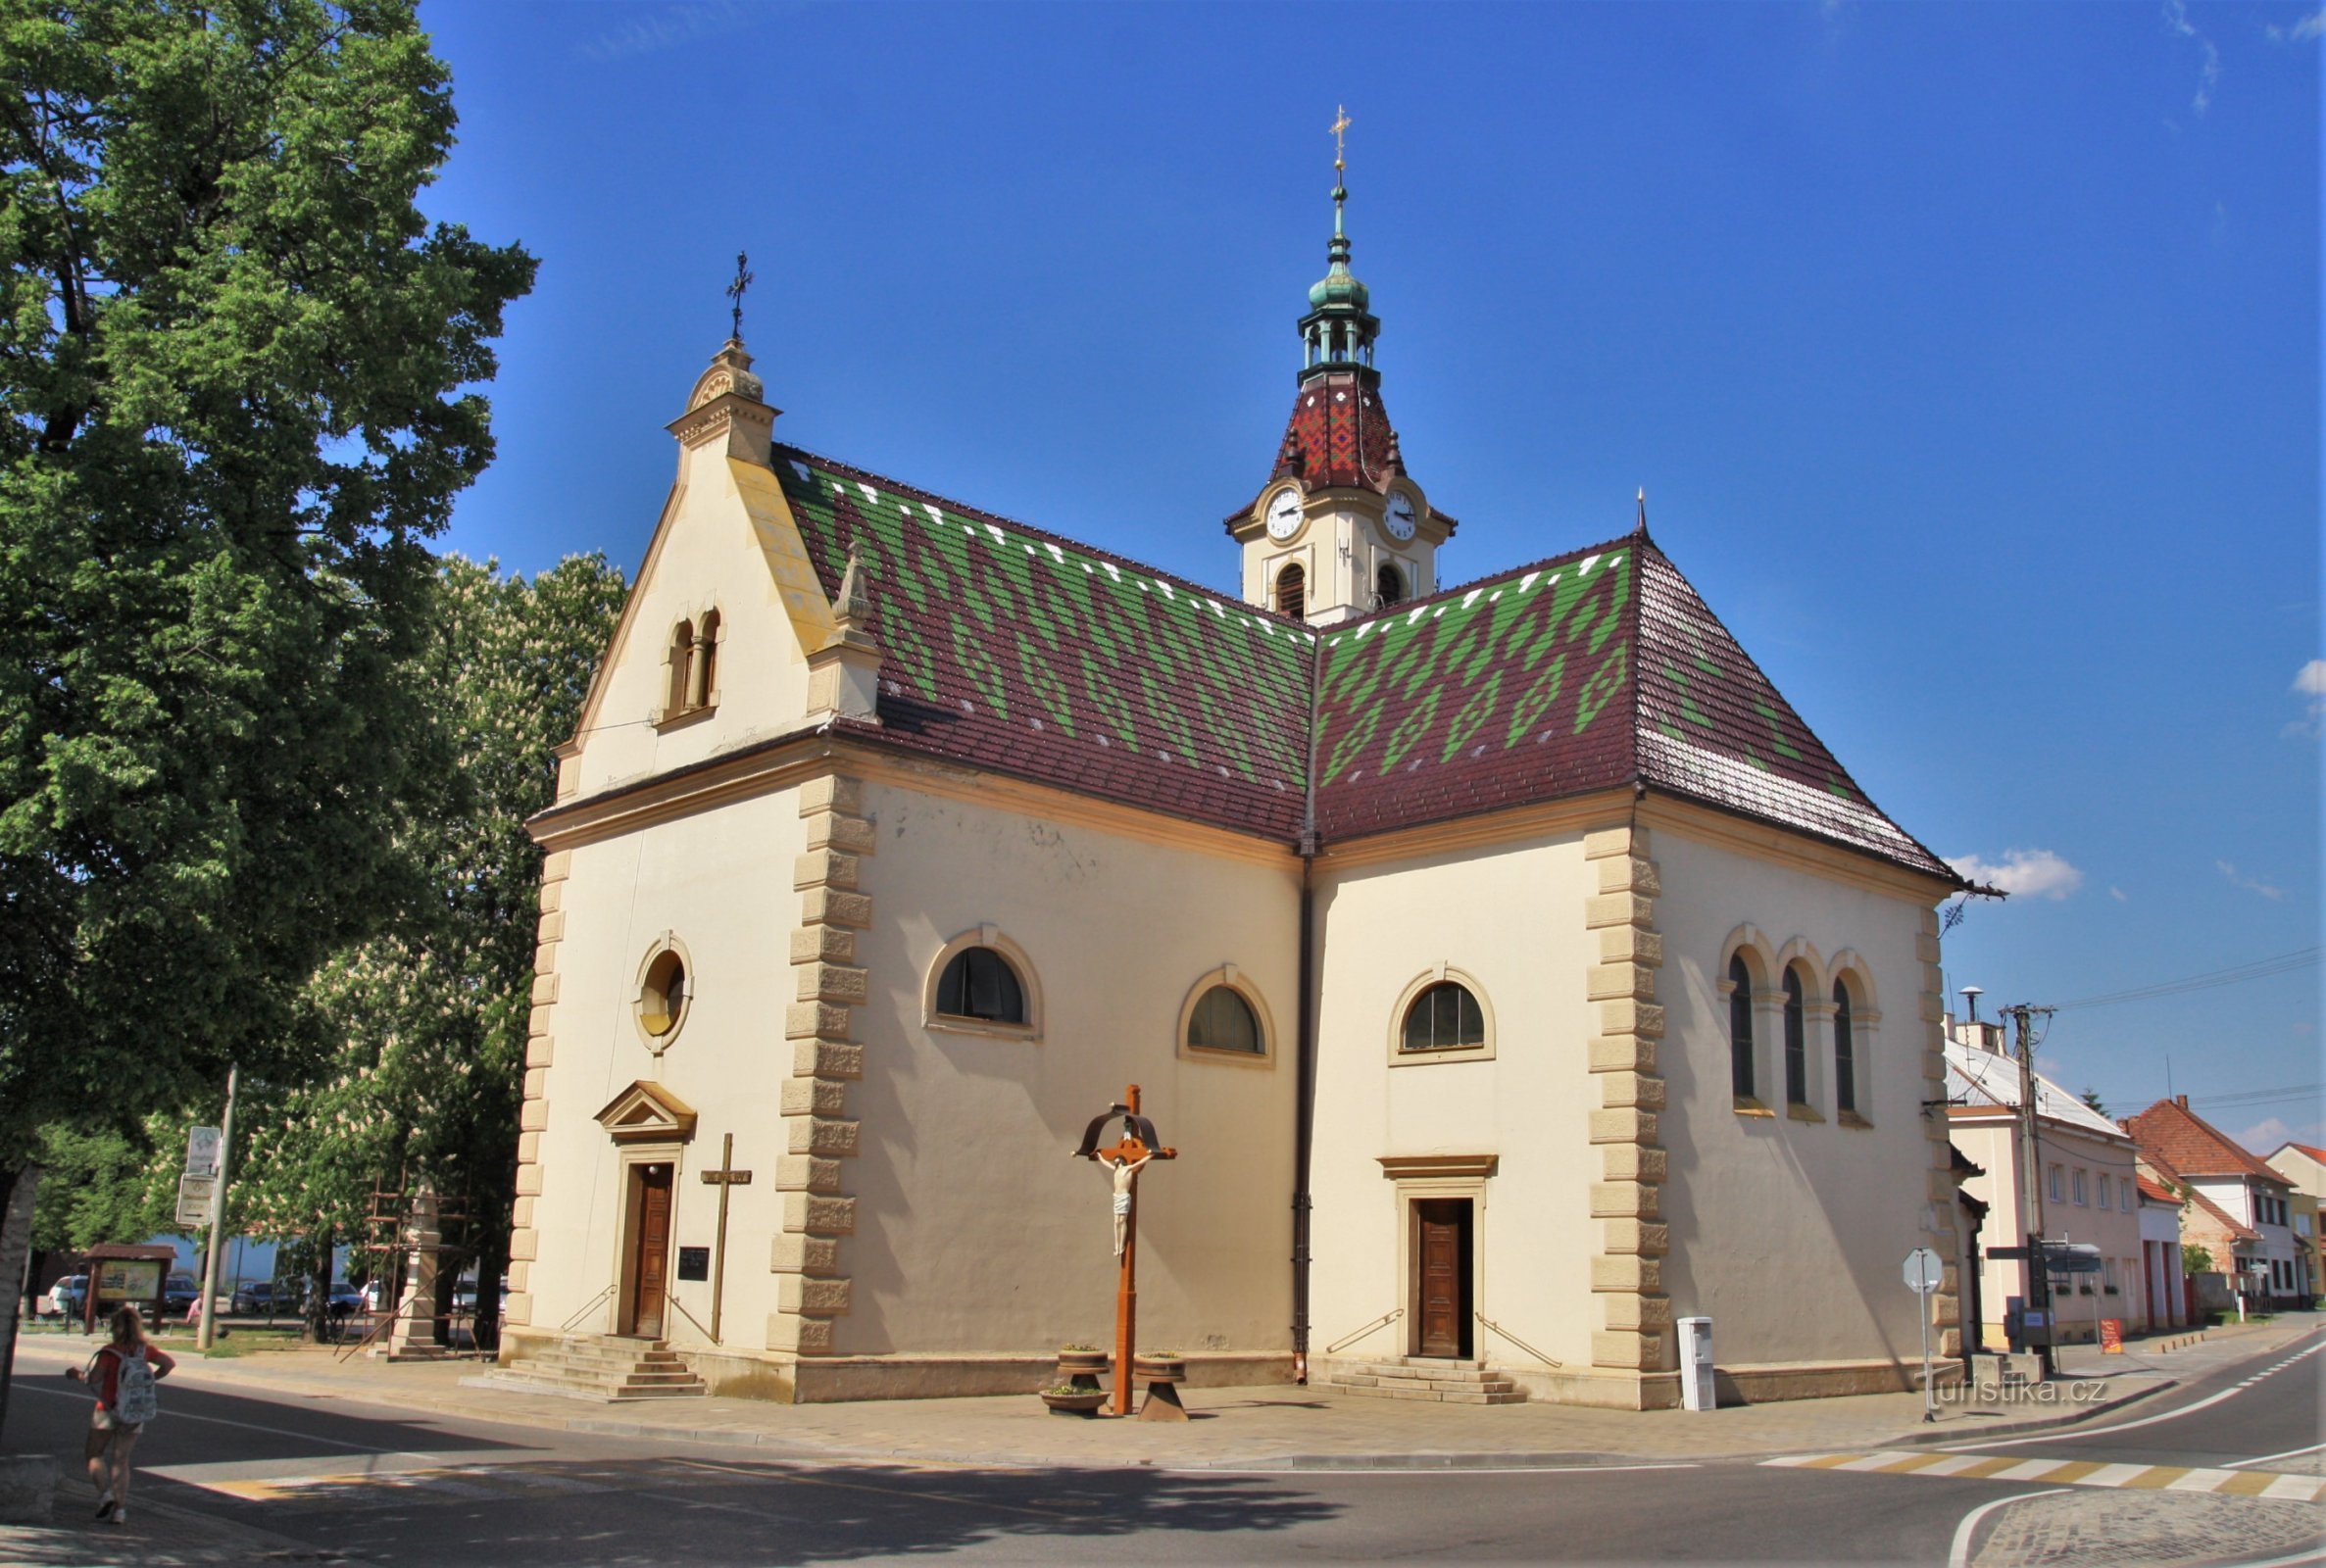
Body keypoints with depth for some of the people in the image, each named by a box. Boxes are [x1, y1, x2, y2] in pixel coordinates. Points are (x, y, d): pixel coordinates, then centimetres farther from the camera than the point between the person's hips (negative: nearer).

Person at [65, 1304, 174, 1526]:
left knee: (94, 1455, 11)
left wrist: (76, 1373, -2)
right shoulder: (145, 1351, 1)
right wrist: (150, 1379, 12)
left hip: (108, 1410, -4)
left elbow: (93, 1378, -20)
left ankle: (105, 1493, -10)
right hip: (134, 1414, 4)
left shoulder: (110, 1352, -14)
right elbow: (170, 1364, 4)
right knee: (121, 1460, 10)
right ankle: (120, 1507, 1)